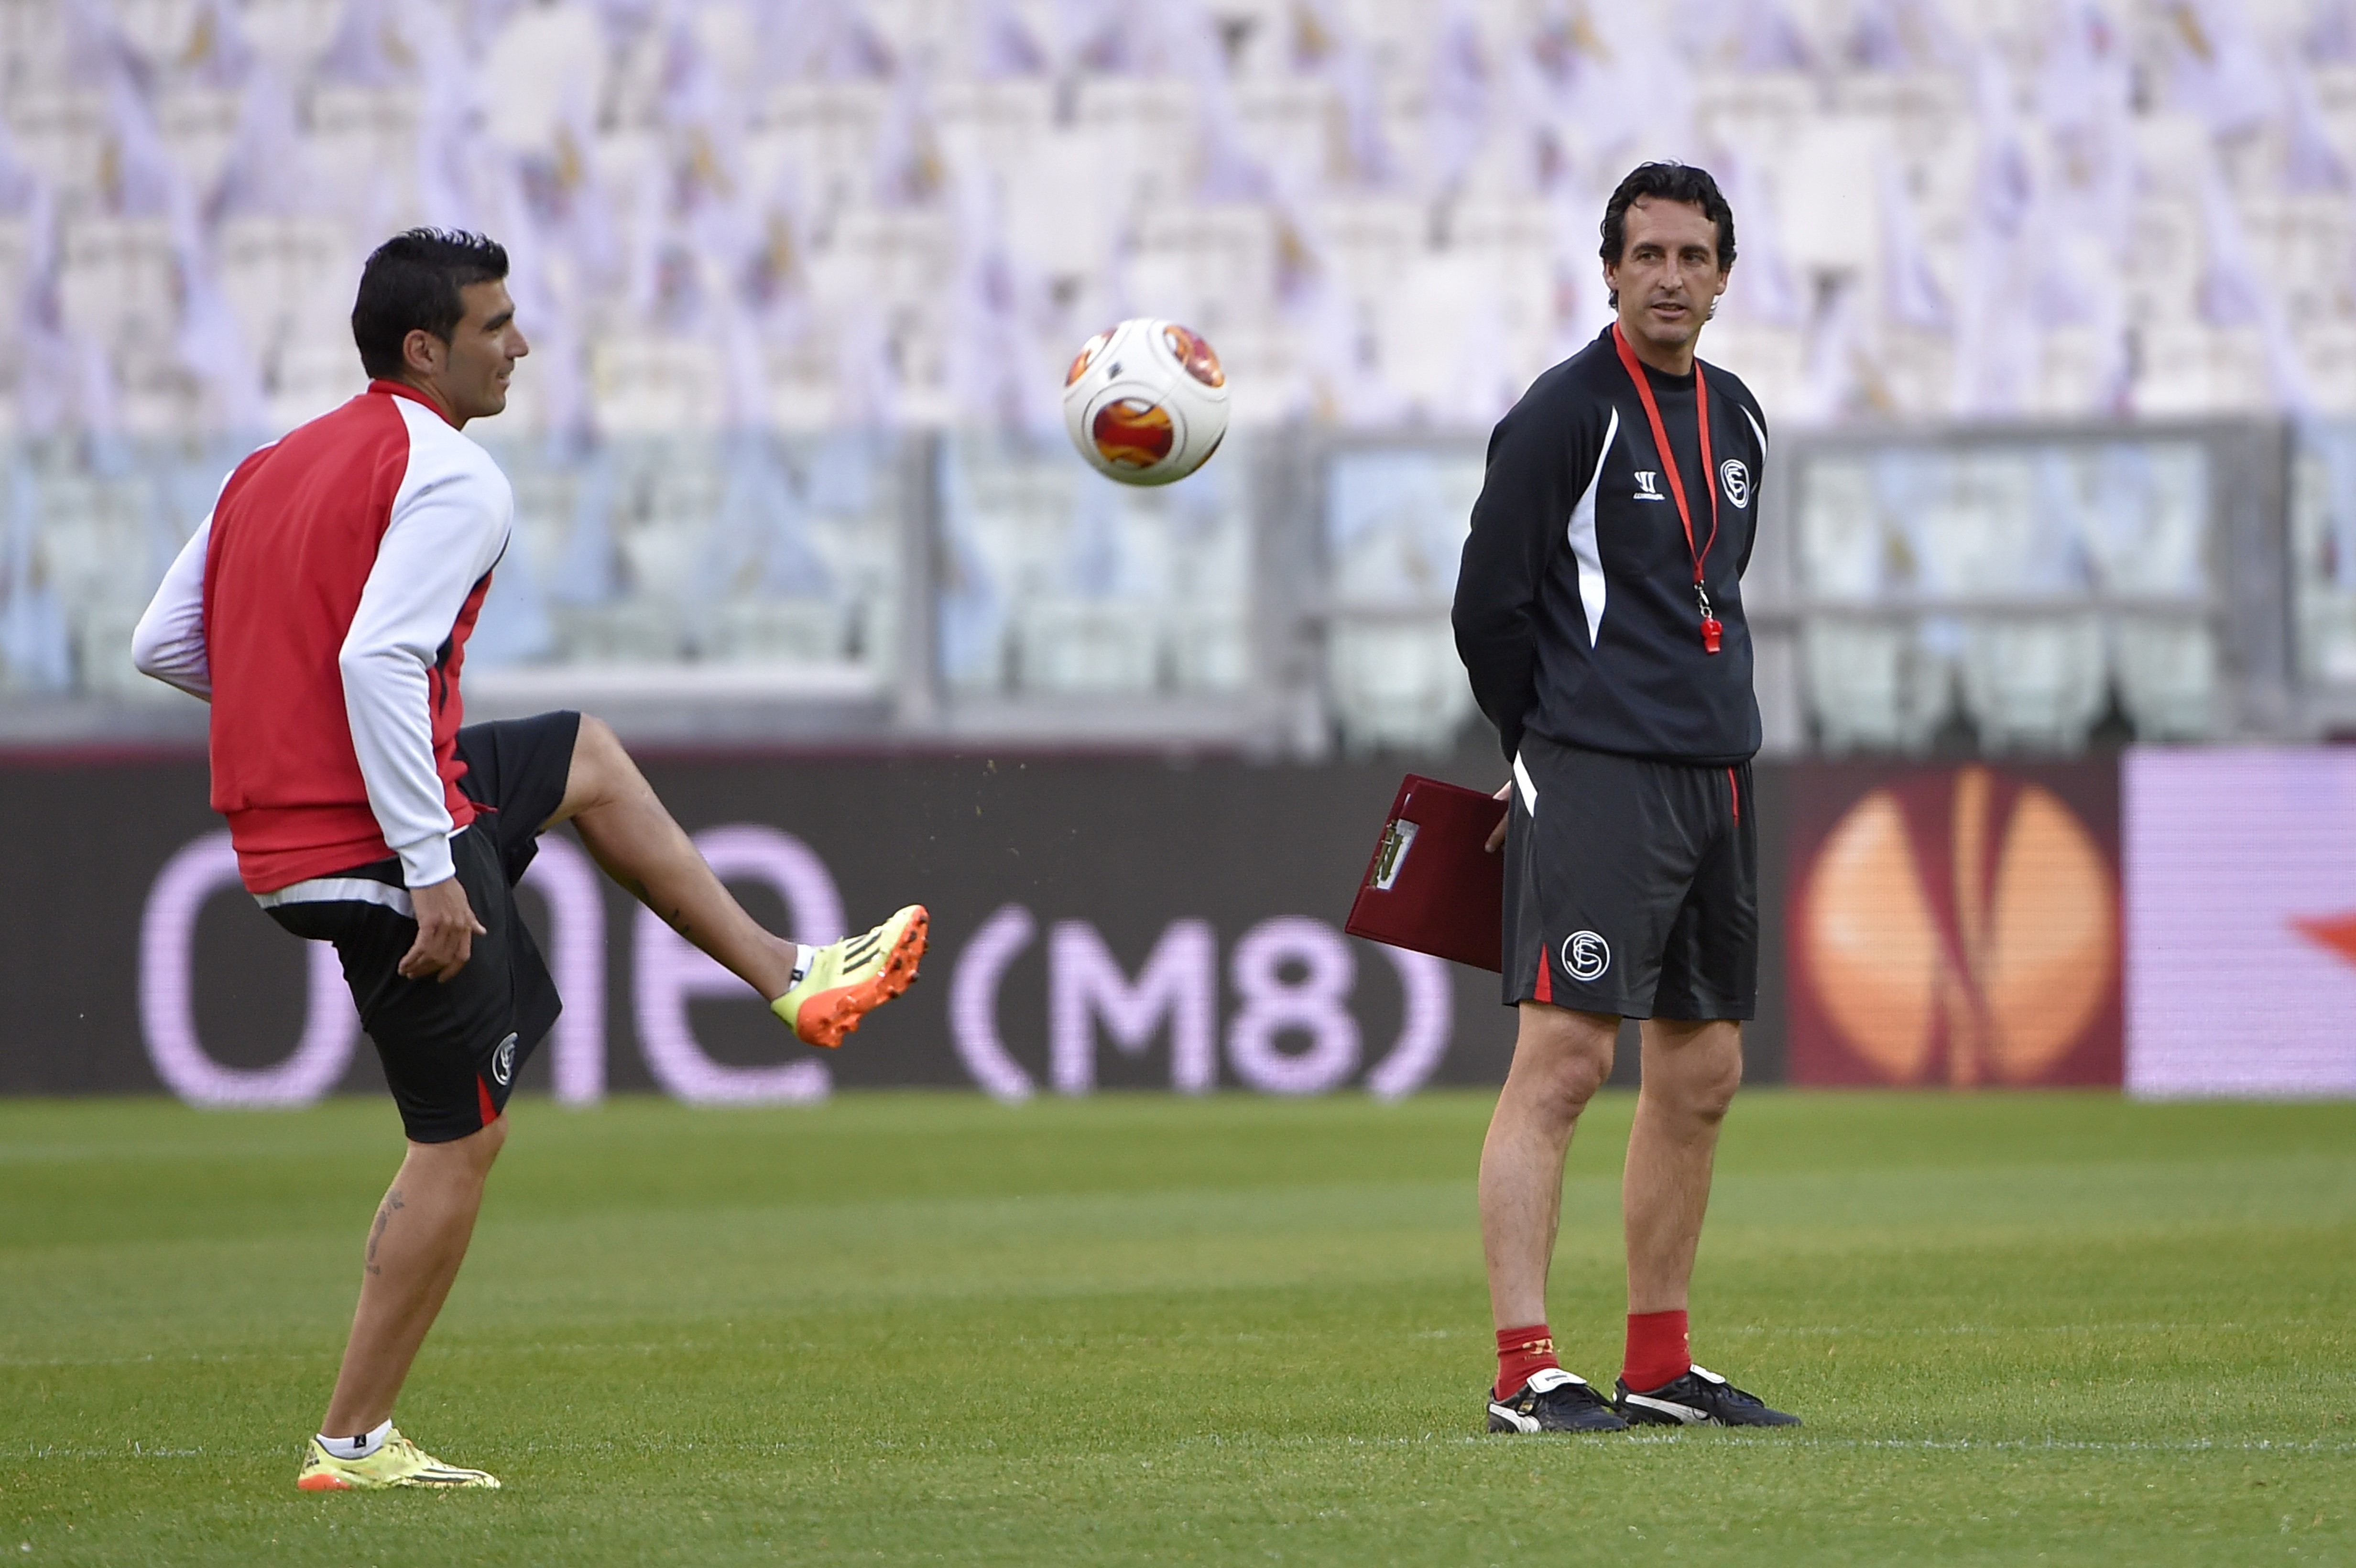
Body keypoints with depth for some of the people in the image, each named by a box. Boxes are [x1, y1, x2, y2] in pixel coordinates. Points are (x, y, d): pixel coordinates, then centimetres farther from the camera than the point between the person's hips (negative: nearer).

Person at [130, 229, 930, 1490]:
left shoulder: (270, 470, 11)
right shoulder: (452, 479, -15)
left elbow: (162, 644, 12)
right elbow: (378, 660, -27)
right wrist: (433, 871, -26)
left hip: (277, 825, 9)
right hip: (381, 847, -9)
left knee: (586, 760, 28)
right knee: (461, 1141, 0)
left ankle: (784, 974, 35)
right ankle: (353, 1444, 3)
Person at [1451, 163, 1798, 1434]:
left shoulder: (1738, 423, 16)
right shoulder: (1563, 414, -7)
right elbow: (1489, 605, -5)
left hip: (1715, 776, 8)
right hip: (1593, 779, -8)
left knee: (1702, 1072, 9)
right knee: (1564, 1055, -14)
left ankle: (1659, 1366, 18)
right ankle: (1524, 1372, -16)